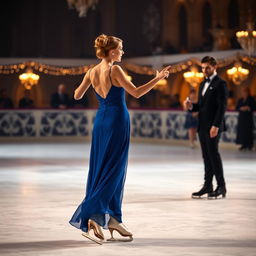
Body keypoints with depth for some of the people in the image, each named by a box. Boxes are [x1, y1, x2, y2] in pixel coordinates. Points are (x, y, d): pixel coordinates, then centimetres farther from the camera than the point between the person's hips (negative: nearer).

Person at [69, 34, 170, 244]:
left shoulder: (92, 72, 6)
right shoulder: (114, 70, -13)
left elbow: (77, 95, 13)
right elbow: (136, 93, -15)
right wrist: (158, 79, -8)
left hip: (101, 122, 7)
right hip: (117, 121, -7)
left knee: (101, 170, 9)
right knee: (113, 171, -4)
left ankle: (112, 218, 13)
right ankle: (93, 217, -14)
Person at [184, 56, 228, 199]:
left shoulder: (220, 84, -7)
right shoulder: (203, 84, 19)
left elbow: (222, 106, -14)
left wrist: (216, 125, -20)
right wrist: (191, 106, 0)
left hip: (213, 126, -8)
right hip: (202, 126, 8)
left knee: (214, 154, -10)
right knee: (207, 156, 9)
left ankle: (221, 187, -4)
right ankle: (208, 186, 12)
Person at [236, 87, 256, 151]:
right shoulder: (240, 100, 13)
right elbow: (237, 108, 12)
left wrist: (248, 108, -17)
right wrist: (241, 108, -7)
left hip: (248, 117, -5)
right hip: (241, 117, 5)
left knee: (248, 131, -9)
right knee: (241, 130, -2)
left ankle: (249, 145, -2)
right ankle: (243, 145, 5)